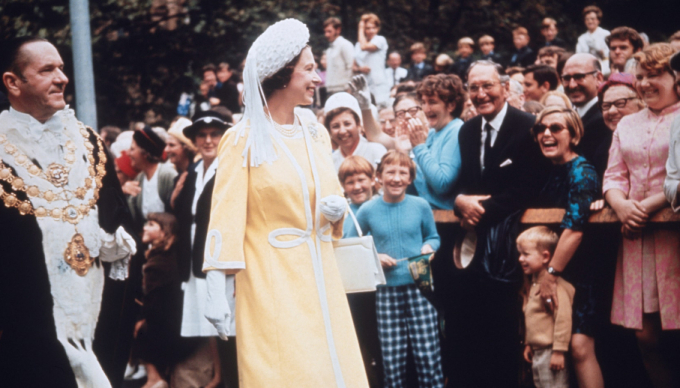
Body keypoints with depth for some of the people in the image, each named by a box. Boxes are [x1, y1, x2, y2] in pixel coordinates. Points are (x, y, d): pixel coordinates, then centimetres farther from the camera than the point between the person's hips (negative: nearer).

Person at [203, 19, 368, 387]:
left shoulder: (317, 135, 11)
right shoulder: (244, 139, -6)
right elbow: (225, 217, -12)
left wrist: (337, 210, -2)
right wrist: (216, 292, -19)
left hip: (320, 279, 6)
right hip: (271, 284, -6)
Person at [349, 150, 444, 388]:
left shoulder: (420, 206, 3)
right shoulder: (368, 211, 2)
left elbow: (433, 237, 17)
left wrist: (429, 247, -5)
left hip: (418, 287, 0)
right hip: (386, 290, 0)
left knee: (427, 355, -5)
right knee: (392, 360, 0)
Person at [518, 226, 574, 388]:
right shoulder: (532, 285, 13)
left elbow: (563, 318, -24)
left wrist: (558, 351, -24)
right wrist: (528, 344, 23)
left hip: (551, 353, -11)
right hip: (538, 353, 11)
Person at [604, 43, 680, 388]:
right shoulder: (627, 124, 19)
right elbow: (614, 176, 15)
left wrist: (649, 205, -15)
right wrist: (621, 205, -6)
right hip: (637, 235, 5)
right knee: (646, 336, 2)